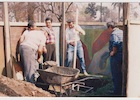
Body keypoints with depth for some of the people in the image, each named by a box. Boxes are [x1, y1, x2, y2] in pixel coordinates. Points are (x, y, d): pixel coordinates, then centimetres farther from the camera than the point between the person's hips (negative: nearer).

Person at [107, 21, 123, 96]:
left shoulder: (114, 34, -15)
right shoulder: (122, 32, 12)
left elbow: (116, 43, -30)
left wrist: (113, 52, -17)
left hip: (116, 56, -9)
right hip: (122, 55, 9)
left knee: (115, 74, 0)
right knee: (120, 73, 19)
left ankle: (117, 92, 7)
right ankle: (121, 89, 28)